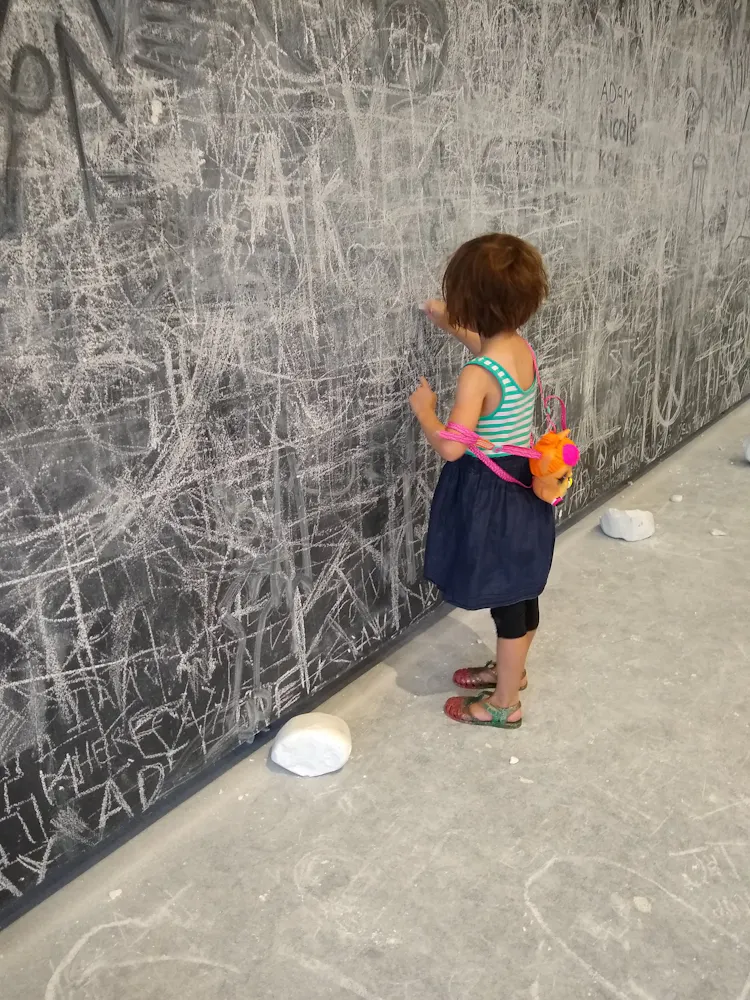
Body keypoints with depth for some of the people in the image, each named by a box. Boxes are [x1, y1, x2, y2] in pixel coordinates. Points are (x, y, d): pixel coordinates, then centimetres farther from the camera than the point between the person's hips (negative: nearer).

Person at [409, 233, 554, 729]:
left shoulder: (478, 376, -27)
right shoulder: (521, 348, -1)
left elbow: (451, 447, -29)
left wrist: (424, 408, -13)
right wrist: (449, 323, 30)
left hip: (492, 494, -8)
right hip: (523, 484, 8)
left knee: (506, 598, 7)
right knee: (521, 590, 22)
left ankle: (506, 703, 26)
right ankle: (510, 668, 45)